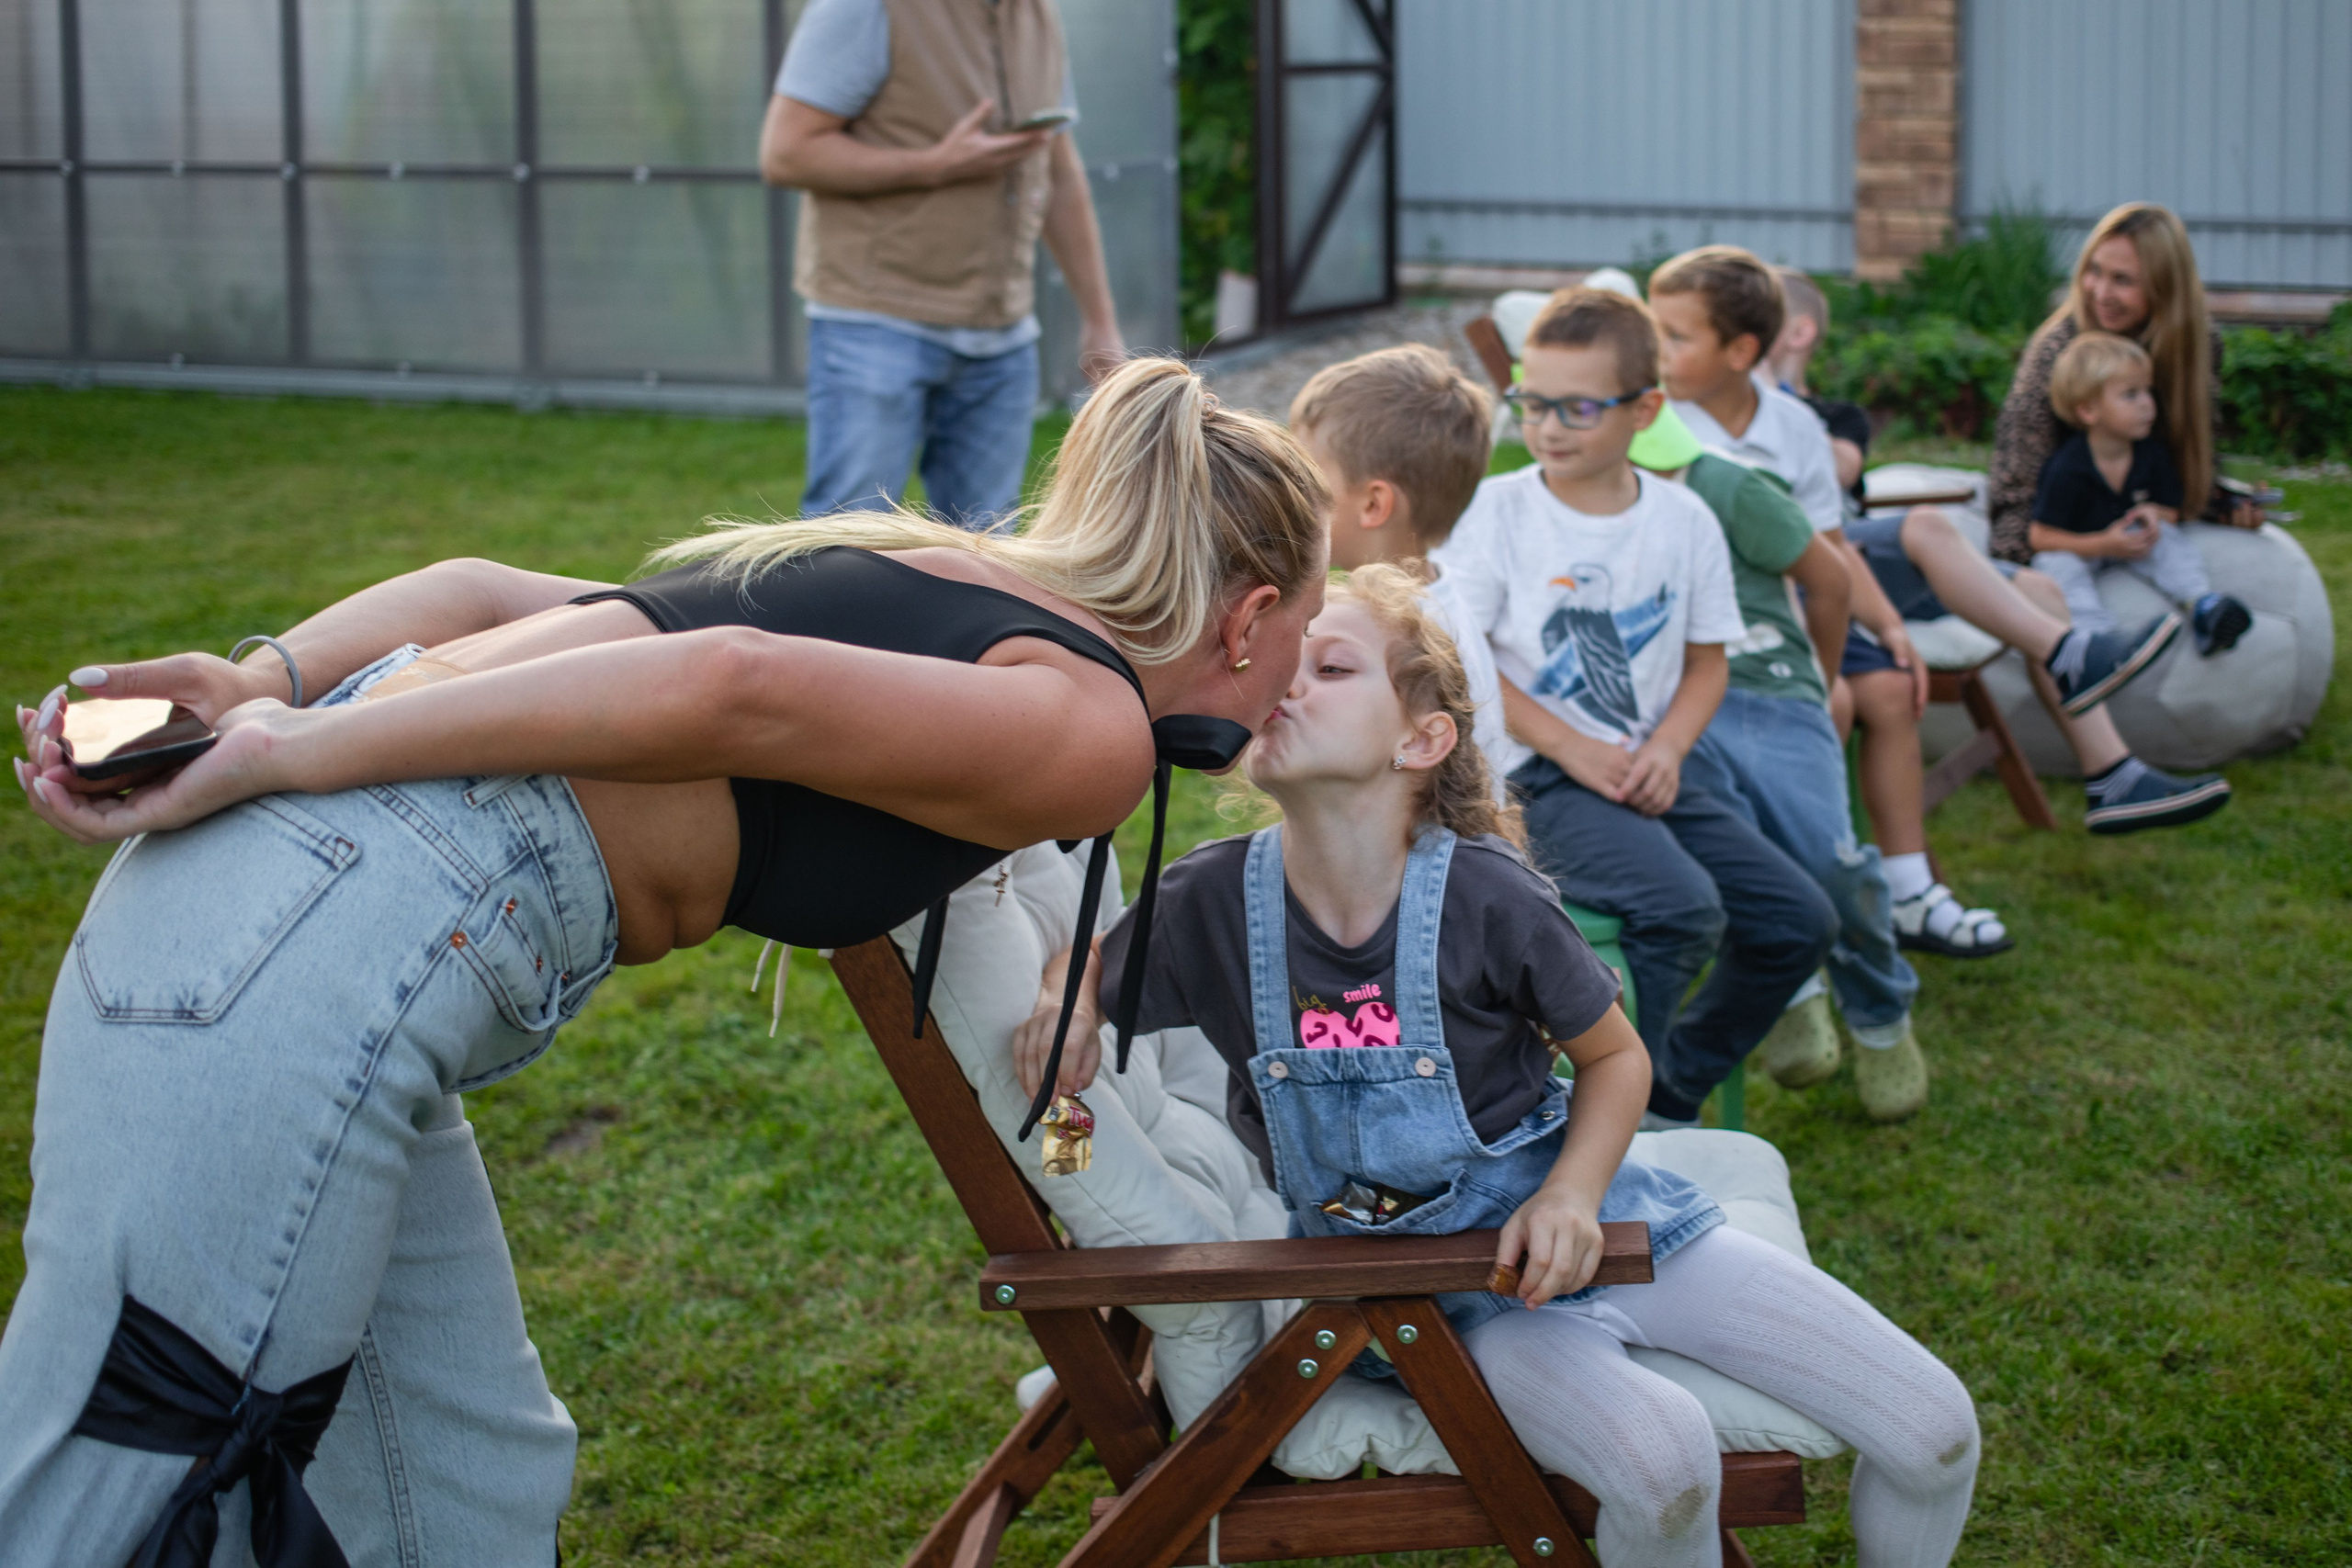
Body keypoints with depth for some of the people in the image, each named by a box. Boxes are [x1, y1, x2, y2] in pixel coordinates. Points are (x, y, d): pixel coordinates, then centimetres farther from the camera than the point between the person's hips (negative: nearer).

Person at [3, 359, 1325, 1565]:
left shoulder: (933, 579, 26)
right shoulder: (1096, 731, 0)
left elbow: (486, 590, 16)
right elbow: (735, 688, -16)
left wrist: (262, 679, 3)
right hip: (339, 945, -9)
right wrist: (286, 754, -15)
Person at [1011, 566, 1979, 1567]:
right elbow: (1088, 971, 8)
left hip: (1572, 1218, 1)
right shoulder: (1210, 902, -14)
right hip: (1438, 1287, -1)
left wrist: (1570, 1195, -18)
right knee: (1659, 1464, -33)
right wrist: (1065, 1003, -16)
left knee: (1933, 1434, -7)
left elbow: (1616, 1057, -1)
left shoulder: (1486, 897, -18)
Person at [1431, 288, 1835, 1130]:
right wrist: (1571, 749, -13)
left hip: (1644, 770, 6)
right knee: (1681, 907, -29)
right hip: (1533, 777, -6)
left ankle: (1670, 1092, 15)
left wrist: (1668, 747, -7)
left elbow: (1706, 660, 12)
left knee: (1799, 919, -3)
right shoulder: (1495, 513, -7)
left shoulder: (1684, 519, 4)